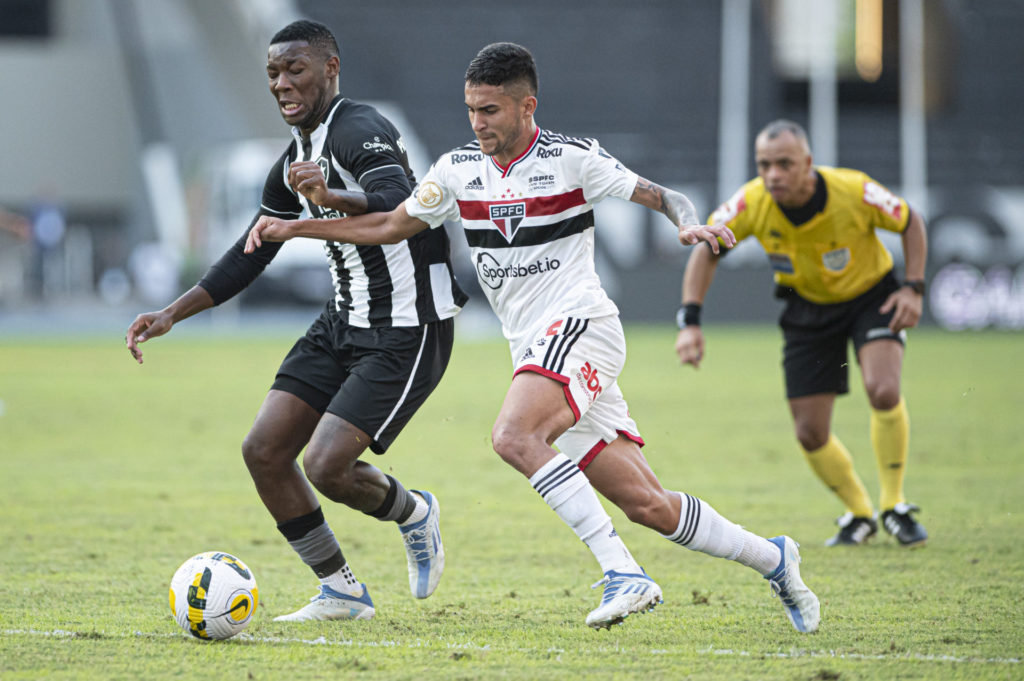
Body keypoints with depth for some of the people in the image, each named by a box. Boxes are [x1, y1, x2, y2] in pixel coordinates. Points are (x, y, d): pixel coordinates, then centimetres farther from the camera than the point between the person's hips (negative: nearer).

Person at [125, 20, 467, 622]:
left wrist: (332, 197, -56)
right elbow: (249, 256, 19)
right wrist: (171, 316, 10)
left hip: (408, 330, -9)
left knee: (326, 466, -19)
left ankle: (413, 514, 14)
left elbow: (401, 208, -37)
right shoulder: (295, 162, 12)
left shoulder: (360, 132, -17)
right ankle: (343, 593, 10)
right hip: (345, 324, 9)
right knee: (264, 451, -1)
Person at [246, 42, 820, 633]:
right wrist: (293, 227, 13)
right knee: (646, 505, 1)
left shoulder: (573, 159, -4)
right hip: (534, 350, 6)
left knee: (514, 436, -32)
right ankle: (772, 558, 19)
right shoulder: (459, 170, 11)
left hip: (579, 325, -6)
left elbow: (663, 198, -3)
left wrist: (692, 225, -25)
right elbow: (391, 225, 19)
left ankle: (624, 575, -33)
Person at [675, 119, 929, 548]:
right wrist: (690, 321, -17)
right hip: (807, 310, 3)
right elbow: (706, 250, -8)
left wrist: (913, 288, -19)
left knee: (883, 390, -29)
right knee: (811, 433, -2)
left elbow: (910, 222, -10)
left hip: (870, 297, -3)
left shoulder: (853, 191, -28)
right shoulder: (752, 203, -23)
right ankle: (859, 516, 25)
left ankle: (895, 507, -8)